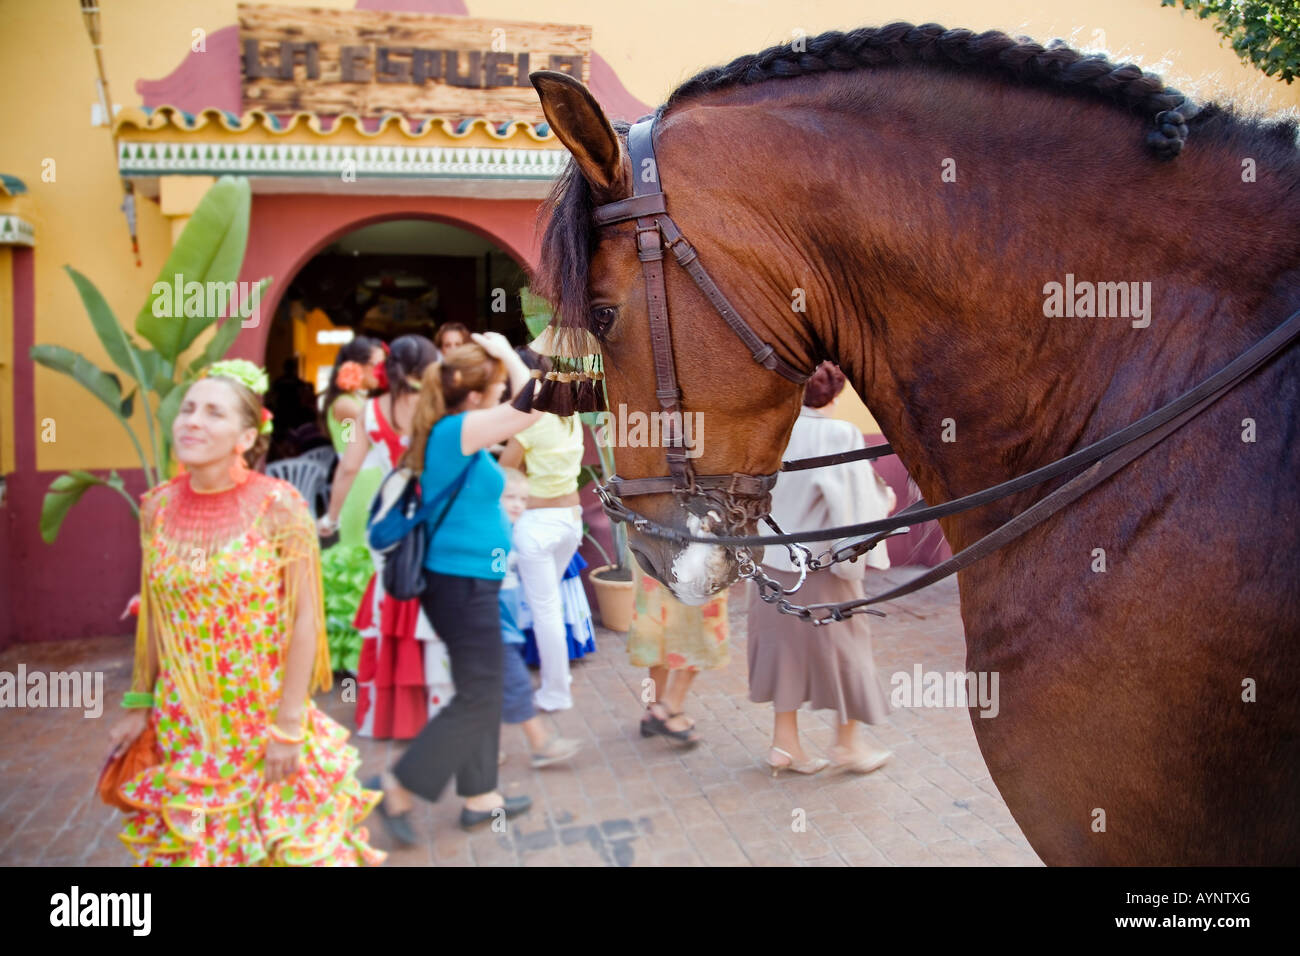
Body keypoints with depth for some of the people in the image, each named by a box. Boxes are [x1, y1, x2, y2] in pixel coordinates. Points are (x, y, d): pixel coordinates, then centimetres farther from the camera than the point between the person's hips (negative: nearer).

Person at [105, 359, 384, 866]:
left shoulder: (278, 506, -16)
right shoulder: (158, 506, -3)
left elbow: (305, 620, -14)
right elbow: (153, 613, 7)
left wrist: (290, 724, -14)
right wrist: (140, 704, 10)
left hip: (264, 717, -3)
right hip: (184, 724, 4)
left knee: (278, 840, 12)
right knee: (188, 840, 17)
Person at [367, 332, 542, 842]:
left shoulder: (452, 433, 8)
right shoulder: (456, 430, -20)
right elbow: (532, 403, -25)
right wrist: (507, 352, -13)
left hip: (469, 580, 10)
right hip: (464, 583, -10)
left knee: (483, 693, 17)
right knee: (477, 697, 0)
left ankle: (480, 796, 29)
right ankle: (398, 786, 10)